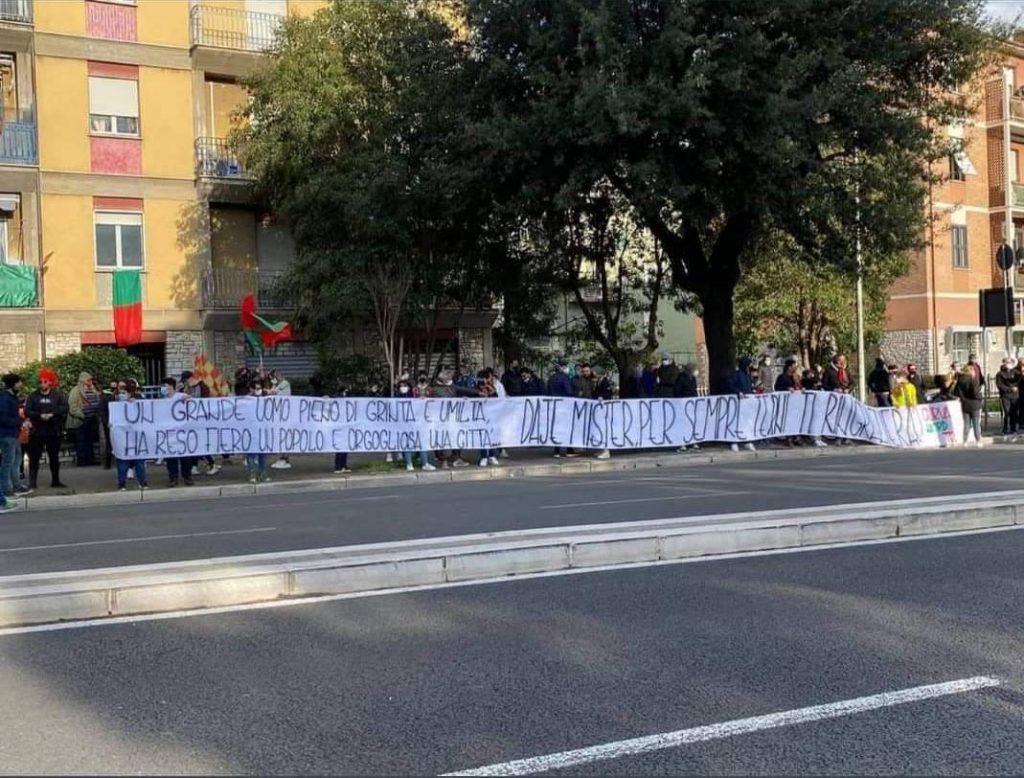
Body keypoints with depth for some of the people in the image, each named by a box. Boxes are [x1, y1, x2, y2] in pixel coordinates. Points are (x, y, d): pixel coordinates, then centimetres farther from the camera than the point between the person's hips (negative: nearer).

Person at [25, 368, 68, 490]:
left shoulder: (58, 395, 2)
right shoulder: (33, 396, 2)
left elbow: (64, 408, -11)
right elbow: (27, 411, -6)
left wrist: (52, 414, -22)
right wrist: (39, 415, -21)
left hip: (53, 431, 1)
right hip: (36, 432, -1)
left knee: (54, 457, 11)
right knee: (34, 457, -1)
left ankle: (55, 481, 21)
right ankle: (32, 482, 2)